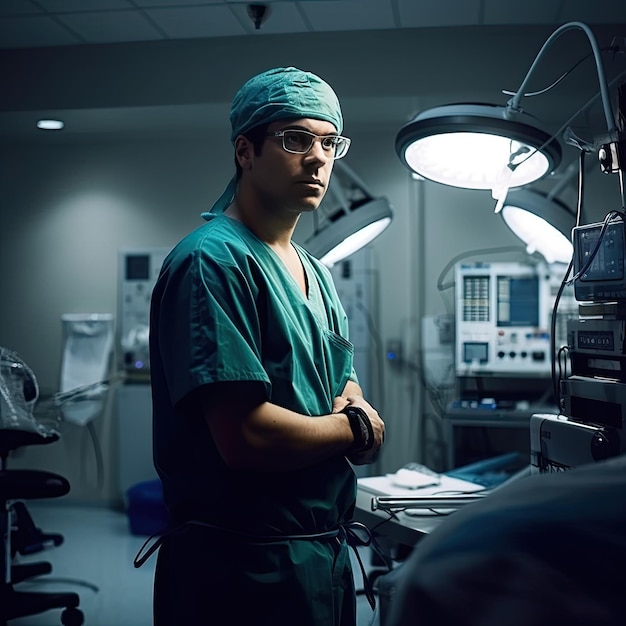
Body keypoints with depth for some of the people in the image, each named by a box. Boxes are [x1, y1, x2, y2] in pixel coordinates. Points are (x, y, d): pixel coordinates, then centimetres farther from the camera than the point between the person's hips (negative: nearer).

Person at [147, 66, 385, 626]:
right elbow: (246, 437, -28)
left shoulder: (317, 274, 11)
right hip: (248, 565, -9)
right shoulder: (212, 261, -19)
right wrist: (354, 427, -10)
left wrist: (354, 402, -5)